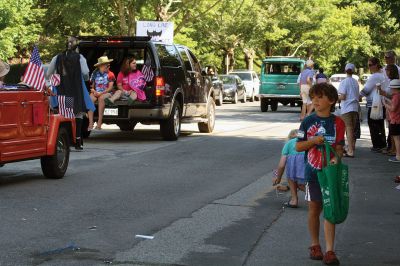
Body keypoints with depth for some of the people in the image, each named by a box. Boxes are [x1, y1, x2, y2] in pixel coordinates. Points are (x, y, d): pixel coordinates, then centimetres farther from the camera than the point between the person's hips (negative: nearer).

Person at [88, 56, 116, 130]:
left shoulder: (110, 74, 3)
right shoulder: (95, 73, 11)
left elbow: (110, 87, -6)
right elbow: (92, 86, 15)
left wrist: (101, 93, -18)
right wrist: (93, 91, -8)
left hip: (107, 93, -3)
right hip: (96, 93, 3)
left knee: (101, 98, -37)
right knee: (90, 99, -30)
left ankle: (99, 122, -37)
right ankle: (91, 122, -34)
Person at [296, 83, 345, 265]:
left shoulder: (337, 122, -1)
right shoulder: (308, 122, -1)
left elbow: (339, 146, 2)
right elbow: (298, 146, 1)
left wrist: (337, 157, -19)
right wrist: (313, 140, -16)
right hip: (312, 171, 1)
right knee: (314, 209, 10)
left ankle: (329, 251, 1)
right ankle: (315, 245, 26)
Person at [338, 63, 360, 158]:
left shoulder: (344, 82, -9)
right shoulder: (356, 82, 11)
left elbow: (342, 97, -14)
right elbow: (358, 96, 17)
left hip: (346, 108, -6)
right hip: (355, 108, 6)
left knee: (349, 129, -8)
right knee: (352, 129, 15)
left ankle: (350, 151, -12)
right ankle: (352, 147, 25)